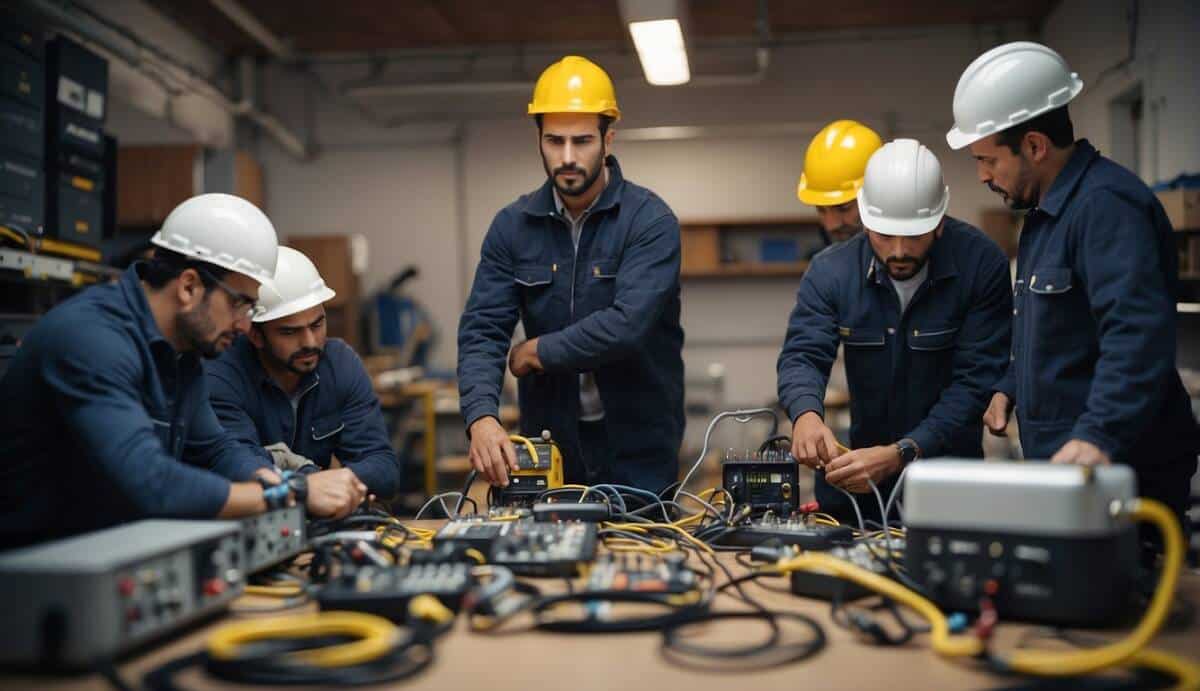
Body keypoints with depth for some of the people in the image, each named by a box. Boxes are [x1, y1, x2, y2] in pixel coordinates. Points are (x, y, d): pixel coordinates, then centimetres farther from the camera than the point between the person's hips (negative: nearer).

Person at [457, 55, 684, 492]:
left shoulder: (650, 221, -12)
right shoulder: (512, 226, 0)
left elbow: (629, 323, -25)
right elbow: (482, 329, -7)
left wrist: (538, 351, -13)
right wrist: (482, 416, -24)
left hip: (637, 450, -3)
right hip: (550, 445, 3)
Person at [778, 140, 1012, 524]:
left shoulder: (982, 265, -12)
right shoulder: (830, 272, -4)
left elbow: (976, 380, -15)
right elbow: (802, 354, -11)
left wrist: (900, 454, -27)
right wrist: (806, 413, -34)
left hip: (950, 477, -2)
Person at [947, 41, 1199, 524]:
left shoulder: (1106, 205, -18)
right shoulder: (1048, 210, 16)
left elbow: (1137, 336, -31)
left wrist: (1099, 435, -40)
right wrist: (1011, 388, 16)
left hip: (1117, 472, -10)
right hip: (1063, 468, 10)